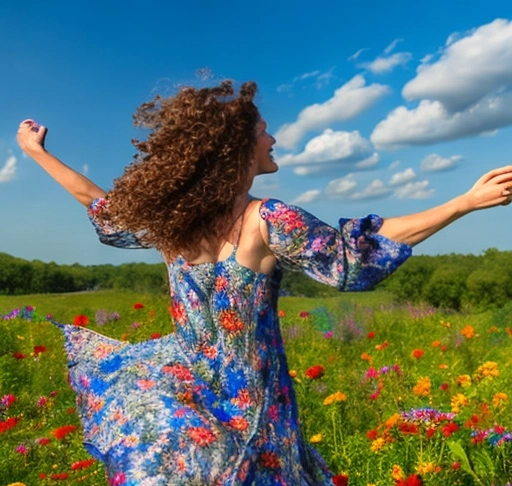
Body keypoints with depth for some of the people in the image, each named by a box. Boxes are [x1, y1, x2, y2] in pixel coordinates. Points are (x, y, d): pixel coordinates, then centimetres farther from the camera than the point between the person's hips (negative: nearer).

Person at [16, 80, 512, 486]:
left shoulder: (171, 216, -5)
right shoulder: (267, 221, -19)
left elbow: (102, 206, 11)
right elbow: (356, 253, -16)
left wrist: (36, 152, 28)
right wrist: (467, 200, -15)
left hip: (181, 387, 5)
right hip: (246, 400, -4)